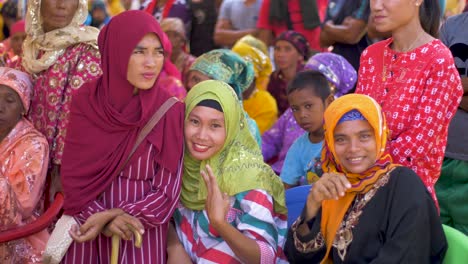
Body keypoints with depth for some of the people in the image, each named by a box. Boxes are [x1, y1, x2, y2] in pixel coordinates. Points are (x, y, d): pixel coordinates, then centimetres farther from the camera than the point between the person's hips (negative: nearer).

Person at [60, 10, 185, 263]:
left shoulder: (170, 111, -11)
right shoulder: (85, 100, -6)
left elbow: (167, 192, -10)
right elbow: (71, 175, -3)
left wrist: (110, 217, -19)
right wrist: (100, 217, -18)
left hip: (141, 233, -1)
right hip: (86, 228, 2)